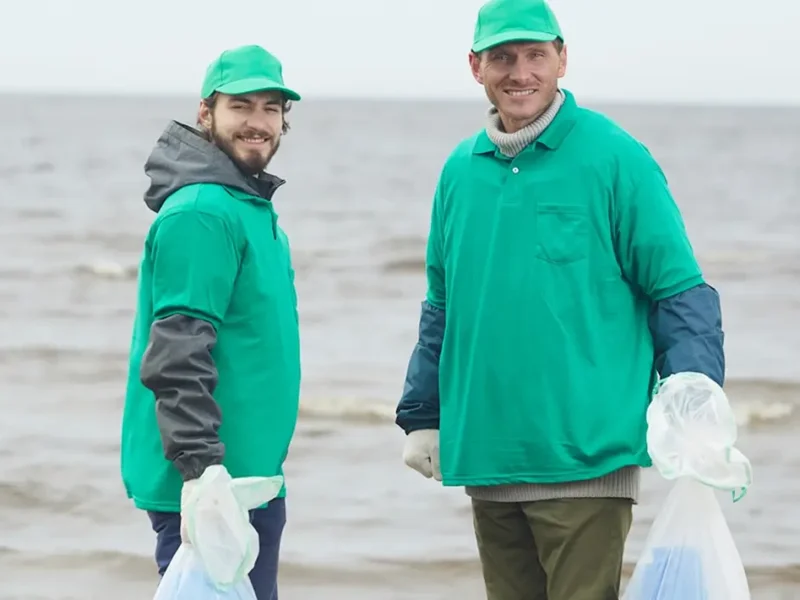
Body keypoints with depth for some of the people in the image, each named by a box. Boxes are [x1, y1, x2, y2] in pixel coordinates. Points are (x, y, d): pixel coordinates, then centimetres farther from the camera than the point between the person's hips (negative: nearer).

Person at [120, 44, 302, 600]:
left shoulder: (256, 208, 15)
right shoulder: (199, 214, -16)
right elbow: (177, 356, -22)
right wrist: (202, 470, -28)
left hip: (255, 475, 10)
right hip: (210, 489, -10)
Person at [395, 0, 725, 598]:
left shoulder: (615, 158, -4)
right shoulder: (461, 170, 12)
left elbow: (683, 298, -5)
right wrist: (422, 415, 18)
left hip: (585, 454, -5)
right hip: (486, 458, 6)